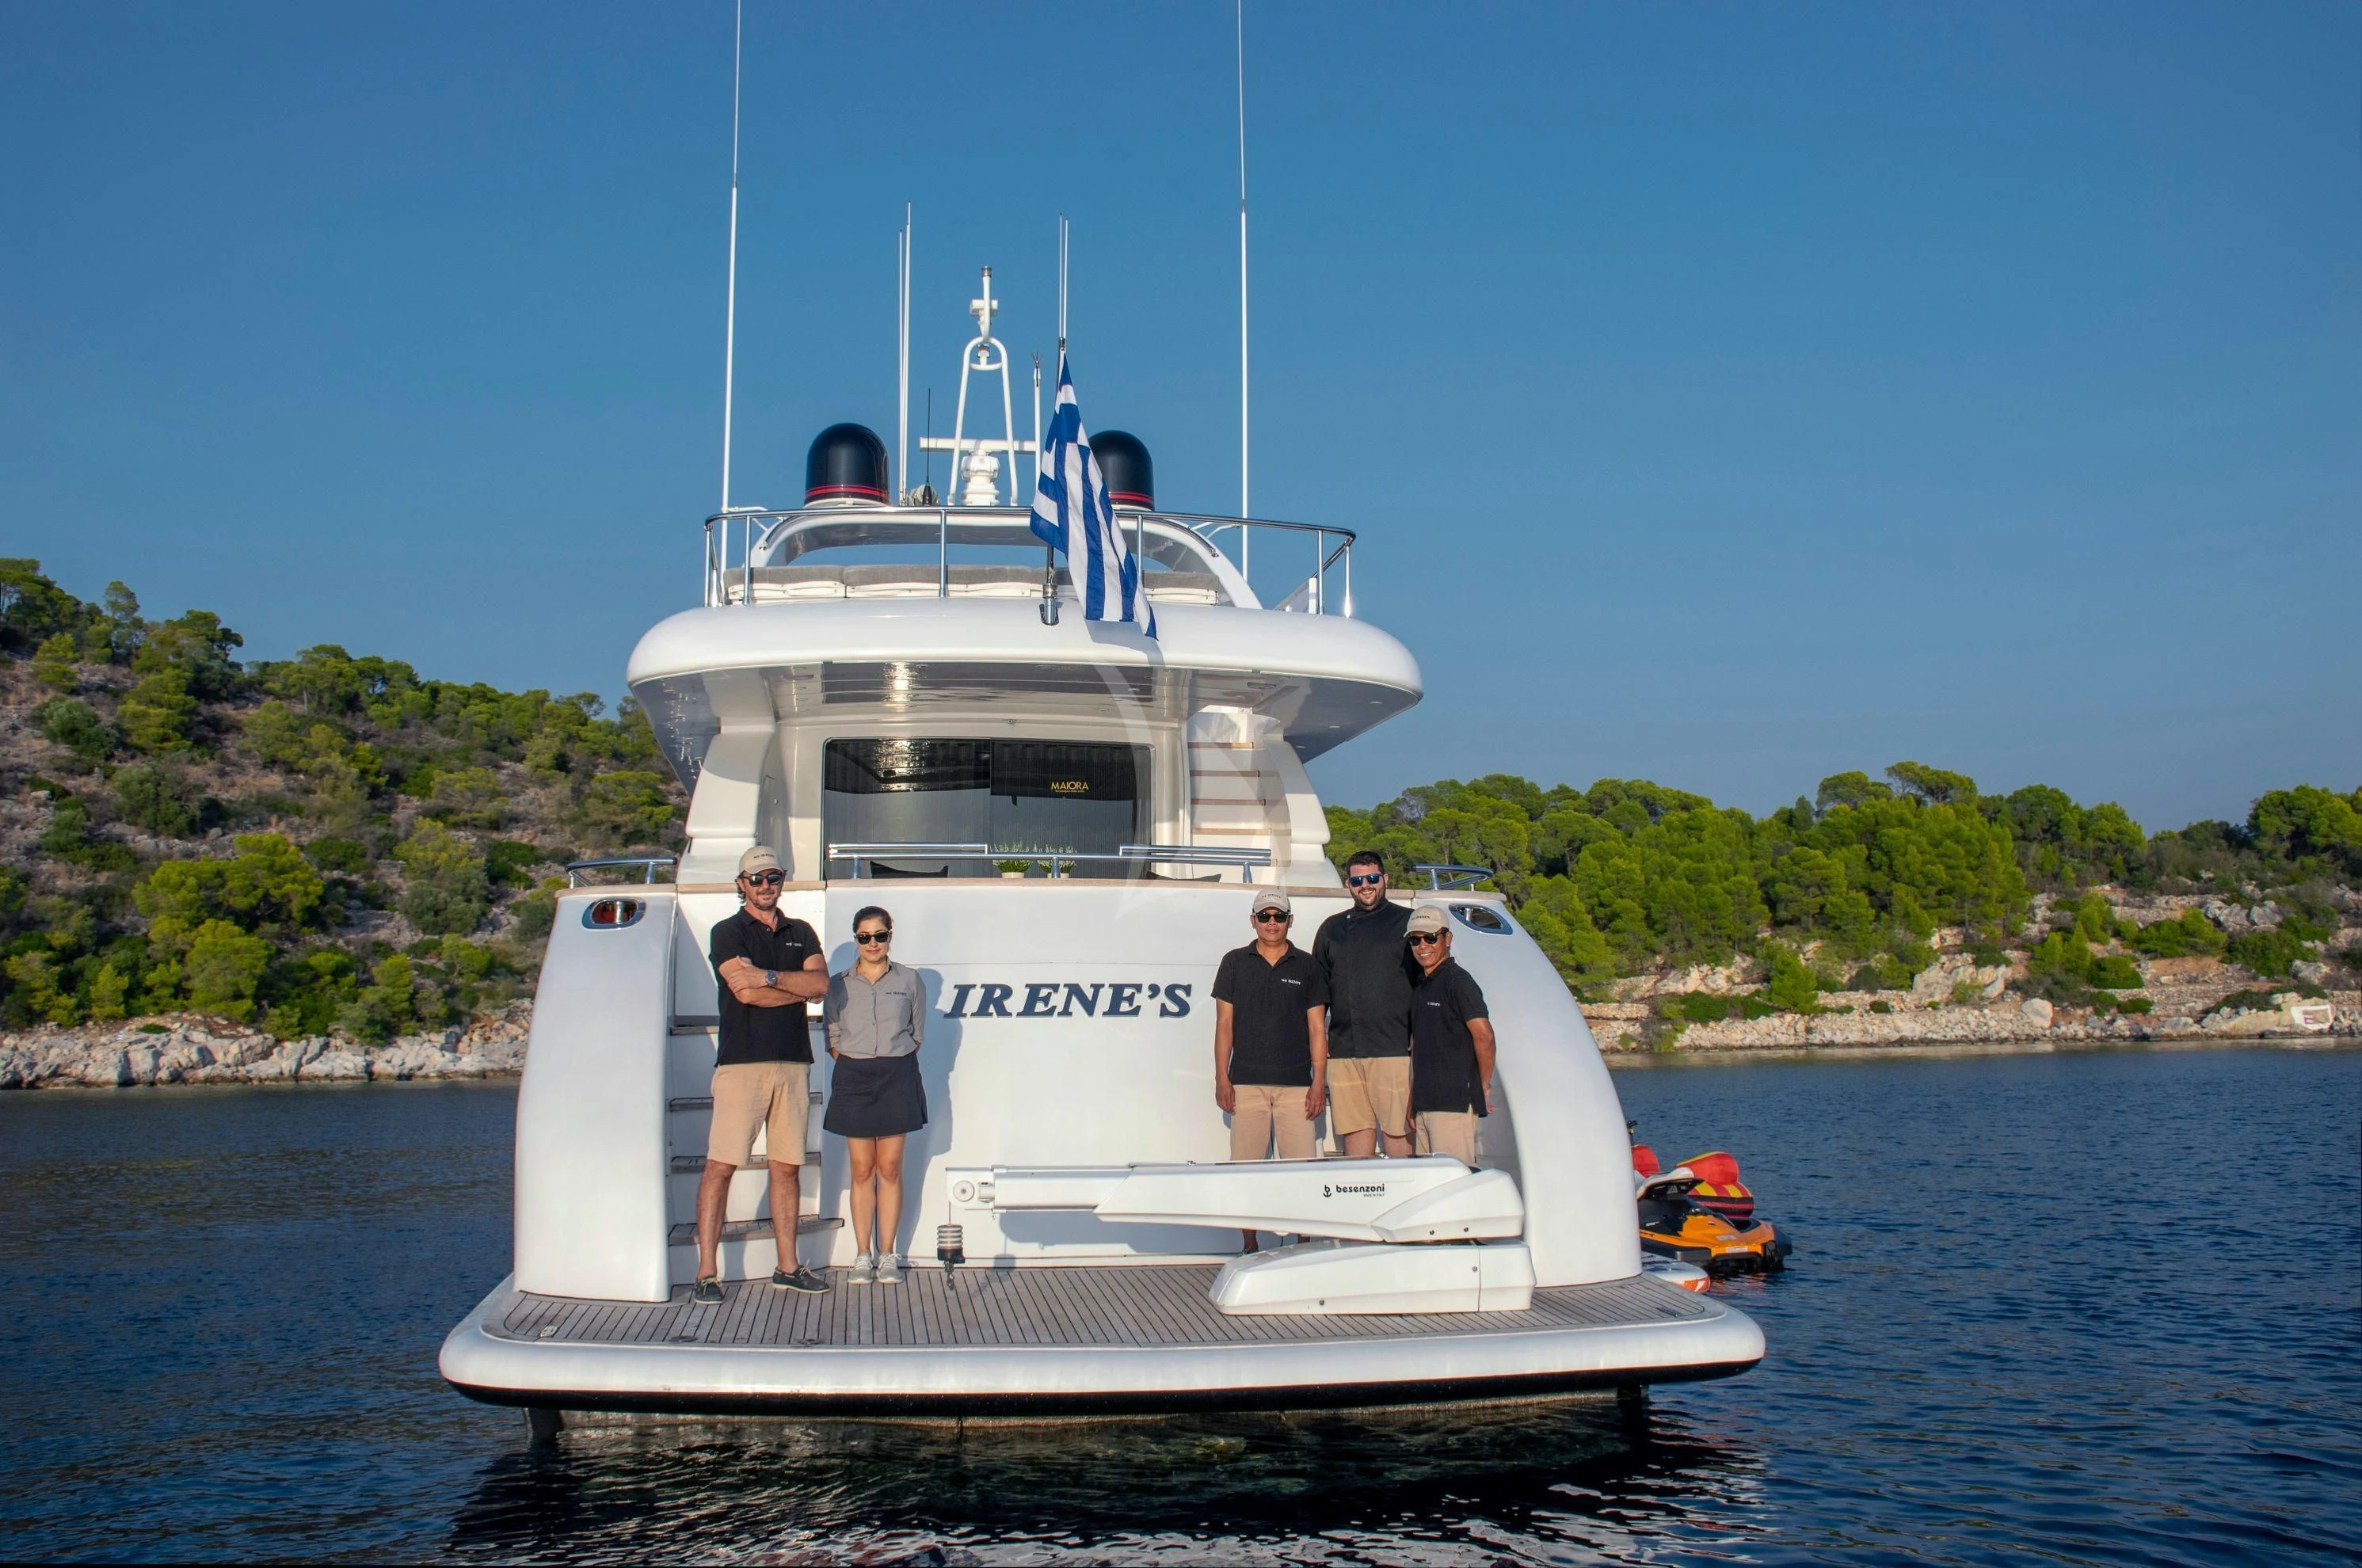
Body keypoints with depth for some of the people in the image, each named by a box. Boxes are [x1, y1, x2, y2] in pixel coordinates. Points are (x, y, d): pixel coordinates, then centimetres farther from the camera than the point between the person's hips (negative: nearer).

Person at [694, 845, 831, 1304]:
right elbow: (745, 993, -11)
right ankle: (707, 1274, -3)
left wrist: (769, 977, -13)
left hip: (793, 1063, 5)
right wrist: (799, 987, -2)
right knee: (721, 1166, -7)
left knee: (788, 1167, 7)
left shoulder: (801, 933, 17)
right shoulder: (727, 932, 3)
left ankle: (788, 1267, 15)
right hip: (741, 1063, -4)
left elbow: (821, 982, -1)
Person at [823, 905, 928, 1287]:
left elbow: (917, 1035, 11)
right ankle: (863, 1255, 8)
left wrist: (896, 1064, 1)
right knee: (862, 1170, 2)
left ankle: (887, 1255, 8)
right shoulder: (839, 984, 7)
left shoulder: (910, 981, 6)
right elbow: (832, 1038, 10)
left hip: (897, 1076, 0)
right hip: (853, 1078, 0)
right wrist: (852, 1065, -3)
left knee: (890, 1168, 1)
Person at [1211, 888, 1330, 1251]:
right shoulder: (1235, 963, 9)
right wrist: (1221, 1078, 1)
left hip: (1296, 1084, 0)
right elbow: (1224, 1024, 8)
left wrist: (1319, 1082, 0)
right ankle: (1250, 1247, 9)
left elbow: (1317, 1028, 8)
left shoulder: (1306, 966, 9)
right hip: (1246, 1083, 0)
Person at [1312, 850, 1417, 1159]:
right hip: (1342, 1051, 4)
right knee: (1355, 1128, 4)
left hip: (1394, 1049, -4)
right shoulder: (1332, 928, 17)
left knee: (1398, 1131, -6)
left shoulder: (1406, 922, 7)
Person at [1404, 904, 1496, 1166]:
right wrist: (1412, 1104, 18)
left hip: (1455, 1102, -9)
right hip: (1425, 1105, 9)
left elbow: (1483, 1036, -17)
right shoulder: (1419, 987, 19)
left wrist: (1484, 1087, -8)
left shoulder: (1458, 981, -8)